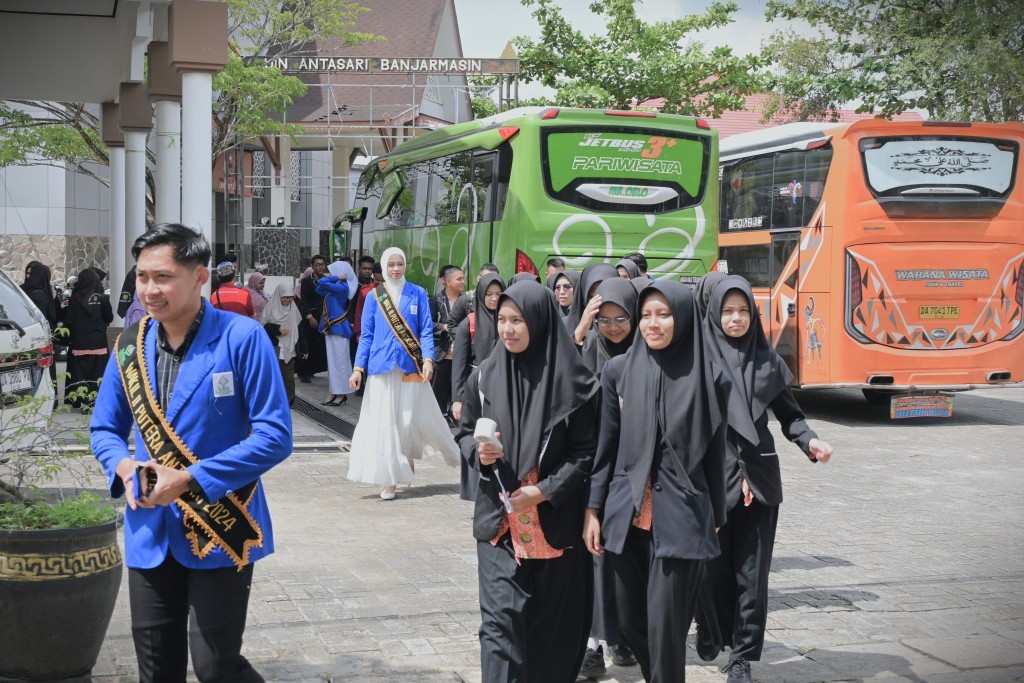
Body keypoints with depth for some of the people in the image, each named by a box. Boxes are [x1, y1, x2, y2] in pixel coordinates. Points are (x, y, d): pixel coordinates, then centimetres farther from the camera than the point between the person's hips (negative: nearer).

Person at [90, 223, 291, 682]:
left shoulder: (241, 338, -12)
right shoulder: (131, 345, 4)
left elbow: (275, 436, -15)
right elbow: (104, 429, 14)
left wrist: (191, 479, -21)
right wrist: (123, 466, -10)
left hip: (221, 529, -5)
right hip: (150, 533, 5)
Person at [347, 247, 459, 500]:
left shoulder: (418, 294, 3)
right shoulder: (374, 296, 6)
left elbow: (426, 330, 0)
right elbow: (366, 335, 7)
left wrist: (428, 359, -14)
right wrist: (358, 368, 0)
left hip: (411, 366, 0)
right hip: (382, 366, 1)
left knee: (414, 417, -1)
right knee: (384, 421, 0)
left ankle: (408, 457, 27)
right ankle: (388, 479, 6)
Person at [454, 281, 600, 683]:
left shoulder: (572, 381, -8)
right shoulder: (485, 376, 1)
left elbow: (586, 452, -5)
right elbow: (465, 434, 11)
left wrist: (543, 491, -14)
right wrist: (479, 453, -11)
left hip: (555, 522, -1)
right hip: (499, 518, 2)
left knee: (552, 620, 9)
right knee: (501, 617, -6)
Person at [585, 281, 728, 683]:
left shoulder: (709, 377, -2)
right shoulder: (618, 370, 3)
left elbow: (715, 452, 3)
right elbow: (606, 444, 5)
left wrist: (716, 519, 7)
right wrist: (593, 509, 2)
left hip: (680, 517, -3)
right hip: (626, 514, 3)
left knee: (665, 627, -3)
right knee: (630, 623, 11)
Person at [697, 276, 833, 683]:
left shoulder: (767, 359, 7)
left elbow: (787, 411, 9)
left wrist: (809, 440, -10)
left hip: (759, 474, 2)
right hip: (712, 475, -2)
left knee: (752, 569, 2)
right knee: (714, 564, 5)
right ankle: (710, 629, 33)